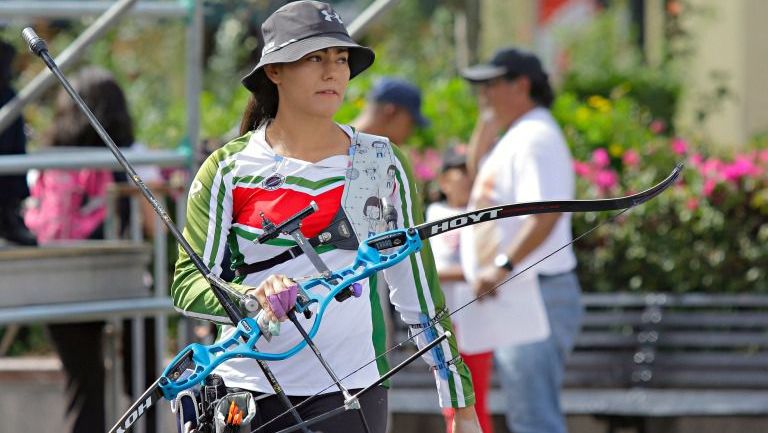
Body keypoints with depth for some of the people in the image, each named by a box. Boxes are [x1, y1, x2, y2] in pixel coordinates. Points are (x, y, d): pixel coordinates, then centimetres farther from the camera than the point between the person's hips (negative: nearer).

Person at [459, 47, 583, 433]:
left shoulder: (536, 138, -14)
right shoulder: (516, 137, 18)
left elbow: (547, 213, -26)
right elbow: (478, 172, 36)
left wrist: (503, 265, -33)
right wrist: (485, 122, 21)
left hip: (533, 296, -11)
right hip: (513, 300, 11)